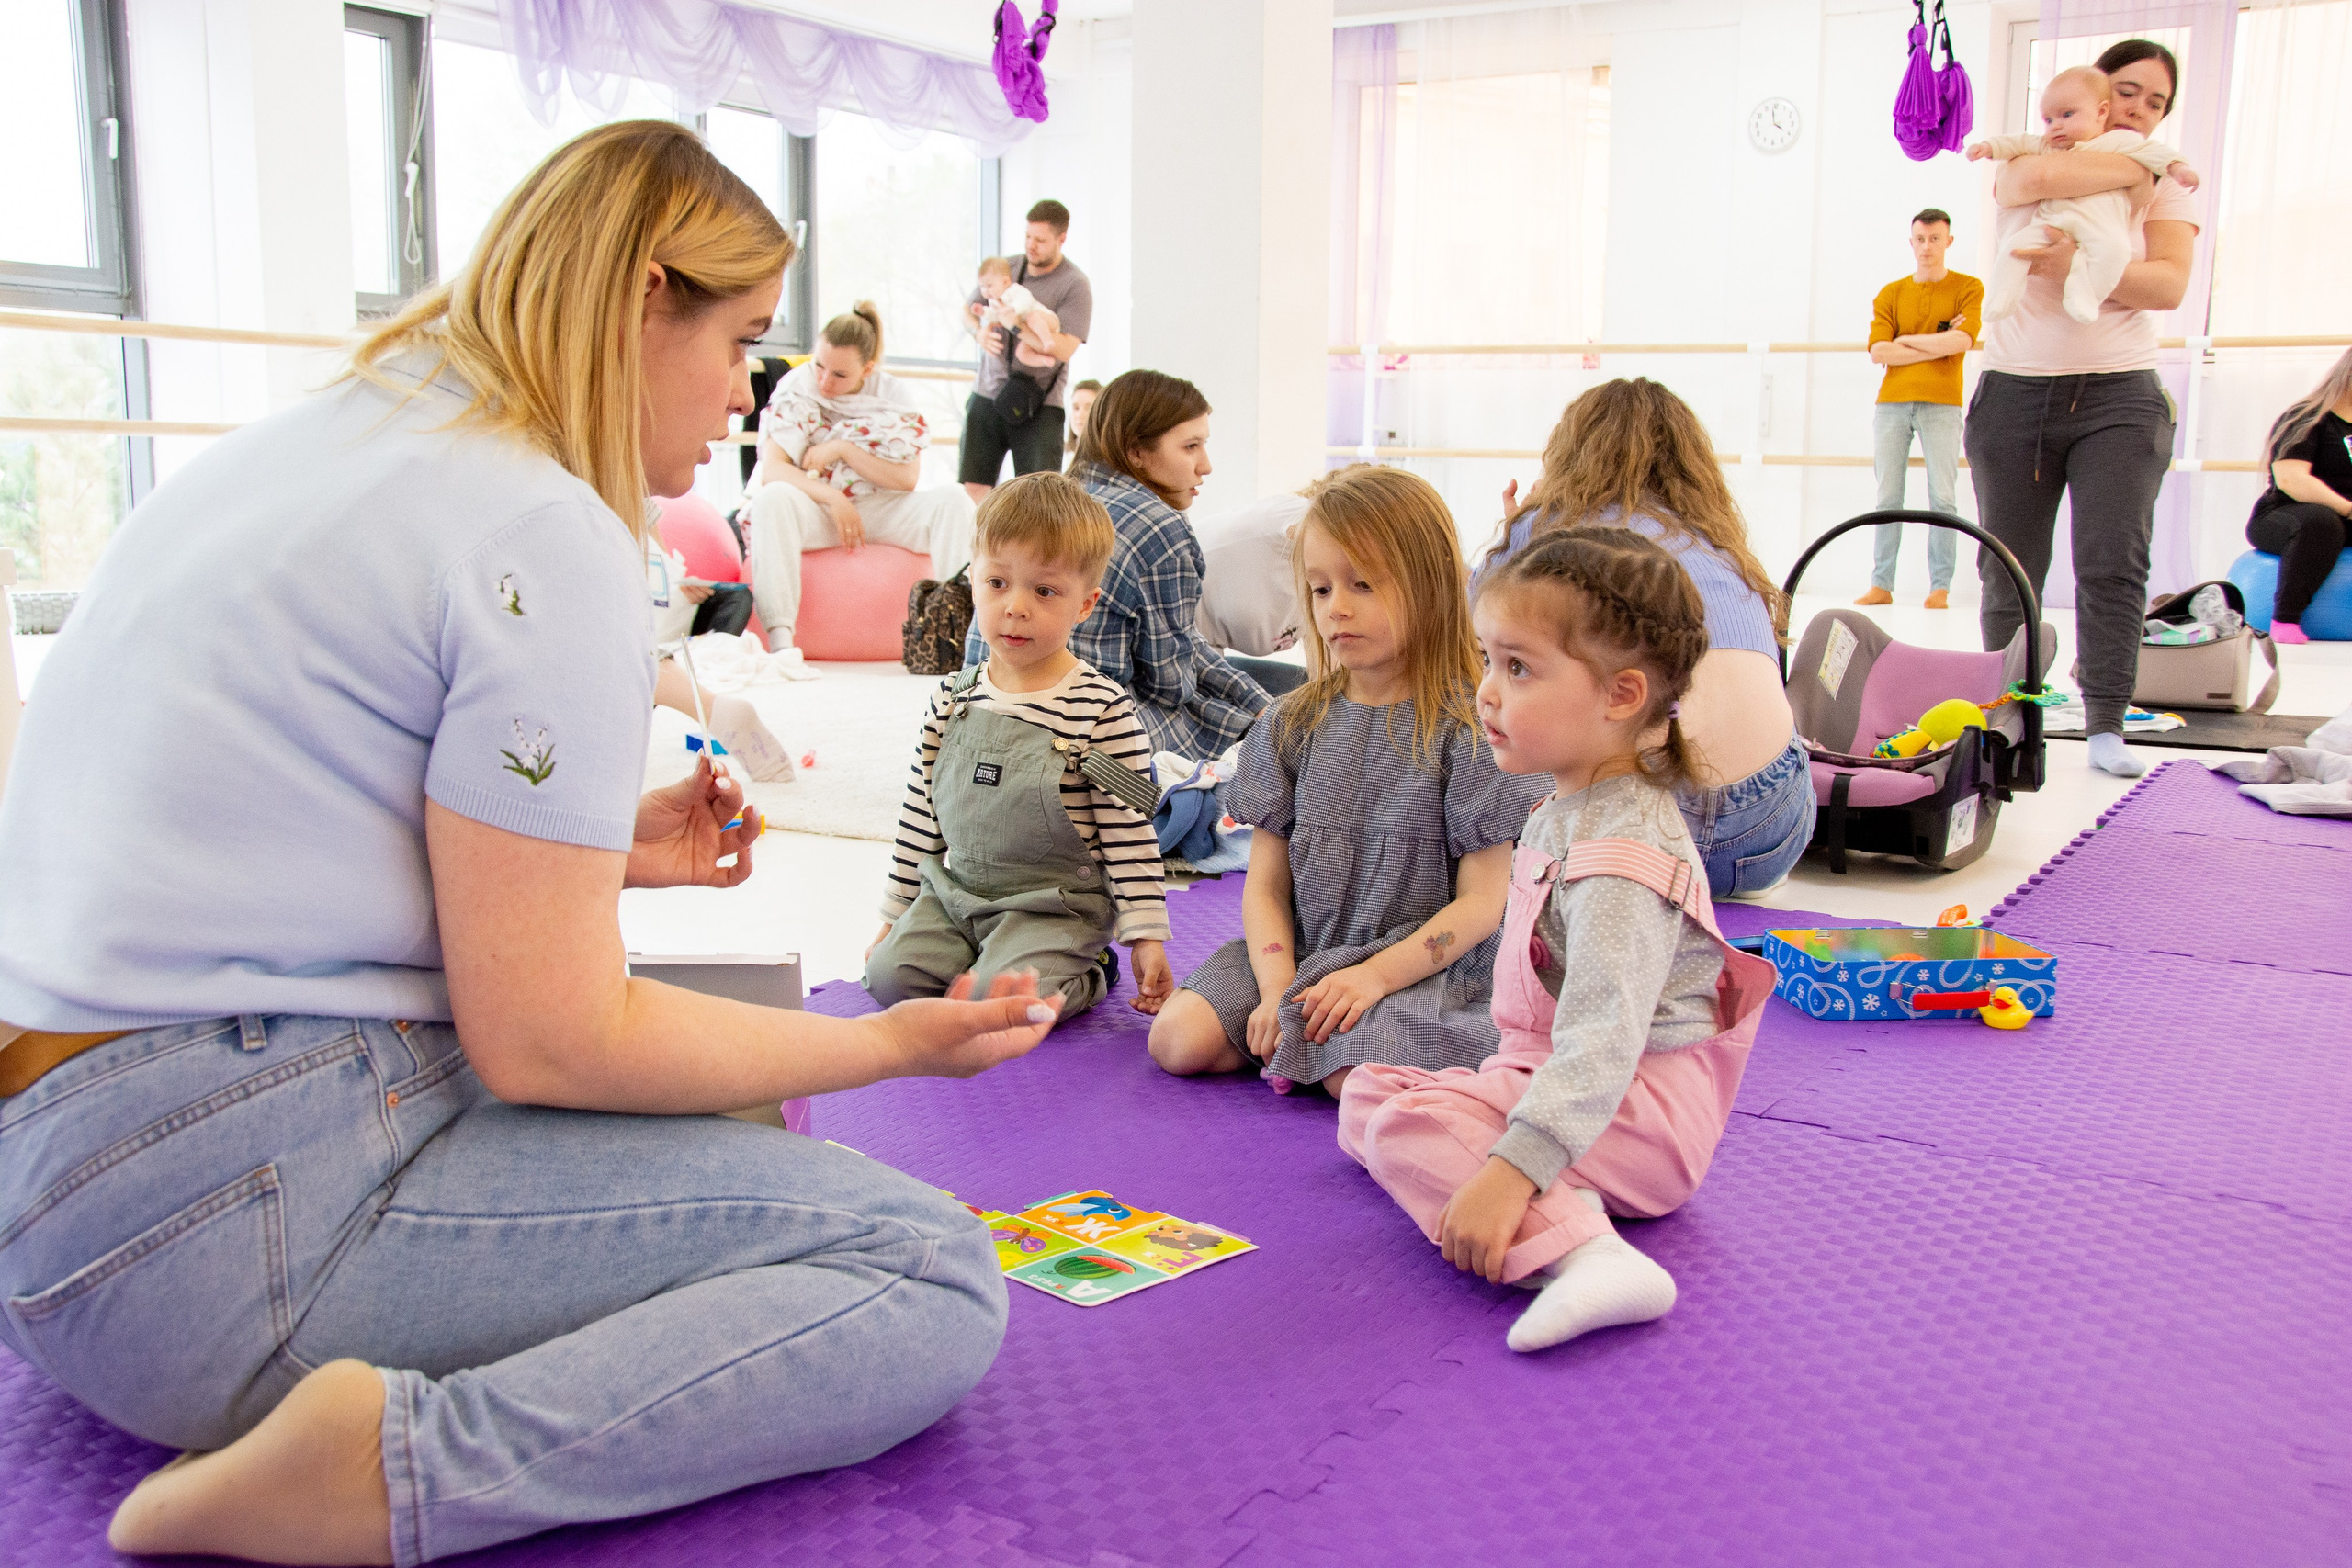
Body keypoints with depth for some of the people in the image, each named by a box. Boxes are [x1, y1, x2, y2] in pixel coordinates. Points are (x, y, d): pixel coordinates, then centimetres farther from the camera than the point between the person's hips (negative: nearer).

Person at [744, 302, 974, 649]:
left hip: (880, 511, 2)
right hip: (814, 511, -2)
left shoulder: (893, 394, -1)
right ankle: (780, 640, -45)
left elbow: (907, 478, -7)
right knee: (773, 498, -36)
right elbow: (771, 470, -14)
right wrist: (833, 498, -26)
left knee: (952, 499, -23)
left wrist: (843, 449, -15)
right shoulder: (795, 389, -6)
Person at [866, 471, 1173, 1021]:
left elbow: (1130, 831, -9)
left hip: (1056, 906, -5)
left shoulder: (1103, 710, -12)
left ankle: (1083, 977, 6)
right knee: (891, 977, -15)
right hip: (955, 892, 5)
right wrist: (895, 915, 13)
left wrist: (1146, 938, -12)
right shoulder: (954, 698, 3)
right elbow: (921, 814, 11)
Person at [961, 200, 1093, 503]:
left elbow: (1064, 348, -18)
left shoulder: (1076, 285, -7)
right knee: (972, 487, 2)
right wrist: (979, 332, -6)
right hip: (987, 395, 4)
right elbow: (967, 311, 17)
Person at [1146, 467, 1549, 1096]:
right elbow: (1265, 883, 5)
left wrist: (1375, 974, -19)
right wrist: (1278, 989, -12)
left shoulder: (1468, 730, -7)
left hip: (1422, 967, -4)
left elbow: (1483, 901, -8)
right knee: (1177, 1039, -15)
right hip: (1300, 957, 4)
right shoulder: (1293, 724, 6)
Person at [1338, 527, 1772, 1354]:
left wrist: (1510, 1171, -38)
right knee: (1367, 1093, 10)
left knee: (1407, 1128, -25)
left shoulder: (1622, 855, -25)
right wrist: (1511, 1077, 26)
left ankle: (1584, 1251, -38)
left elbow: (1601, 1040, -32)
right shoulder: (1560, 814, 8)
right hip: (1541, 1073, 11)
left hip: (1631, 1114, -11)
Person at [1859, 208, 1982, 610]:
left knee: (1943, 497, -7)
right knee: (1887, 498, 0)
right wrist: (1939, 345, -4)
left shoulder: (1968, 288, 8)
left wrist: (1906, 340, -2)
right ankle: (1881, 585, 1)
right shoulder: (1890, 294, 13)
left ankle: (1940, 587, -5)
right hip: (1892, 402, 2)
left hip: (1941, 403, -2)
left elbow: (1963, 340, -10)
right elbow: (1878, 352, -1)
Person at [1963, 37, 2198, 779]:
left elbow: (2170, 284, -6)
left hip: (2120, 395, 0)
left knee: (2114, 565, -10)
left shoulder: (2165, 189, 11)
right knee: (2008, 573, 2)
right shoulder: (2022, 168, 9)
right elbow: (2041, 175, -18)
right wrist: (2135, 169, -5)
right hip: (2015, 391, 0)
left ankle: (2106, 726, -5)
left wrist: (2078, 268, -19)